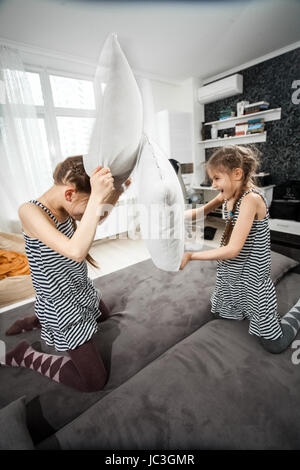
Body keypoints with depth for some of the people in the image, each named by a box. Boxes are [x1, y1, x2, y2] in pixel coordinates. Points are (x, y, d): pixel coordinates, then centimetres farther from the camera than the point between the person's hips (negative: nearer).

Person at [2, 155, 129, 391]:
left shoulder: (64, 206, -6)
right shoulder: (30, 211, -28)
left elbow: (100, 216, 7)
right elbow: (76, 252, -42)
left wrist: (116, 190, -8)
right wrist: (96, 198, -44)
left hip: (82, 290, 8)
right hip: (61, 305, -8)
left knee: (104, 315, 39)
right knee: (95, 381, -1)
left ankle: (36, 320, 37)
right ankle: (23, 354, 14)